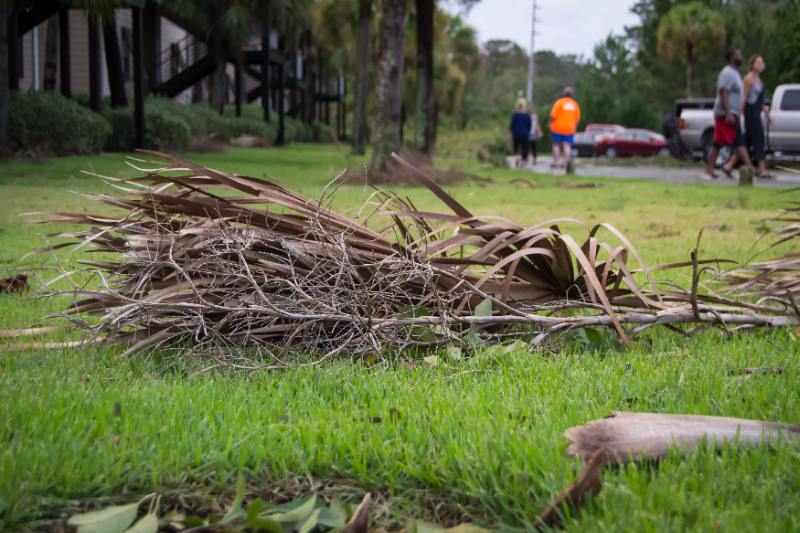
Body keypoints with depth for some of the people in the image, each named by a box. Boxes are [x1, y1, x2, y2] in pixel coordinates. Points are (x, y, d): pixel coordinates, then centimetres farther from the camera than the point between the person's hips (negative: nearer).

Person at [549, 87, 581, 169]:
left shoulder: (559, 102, -7)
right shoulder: (575, 104, 5)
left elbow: (553, 116, -12)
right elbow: (577, 118, 7)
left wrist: (551, 124, 0)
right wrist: (574, 128, 16)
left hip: (558, 128, -2)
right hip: (570, 128, 2)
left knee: (556, 145, 7)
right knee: (567, 145, 1)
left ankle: (556, 162, 5)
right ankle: (566, 162, -10)